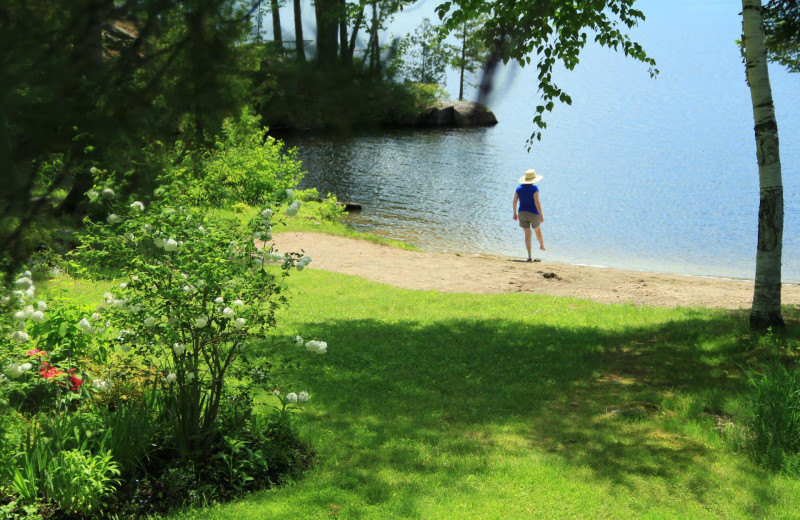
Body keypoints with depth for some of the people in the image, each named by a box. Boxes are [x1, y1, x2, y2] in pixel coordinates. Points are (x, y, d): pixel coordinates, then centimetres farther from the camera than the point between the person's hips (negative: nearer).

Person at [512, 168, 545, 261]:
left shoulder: (519, 188, 1)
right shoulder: (534, 188, -14)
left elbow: (514, 201, 4)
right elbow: (537, 202, -19)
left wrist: (515, 213, 16)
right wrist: (541, 215, -15)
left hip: (522, 213, 3)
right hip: (533, 214, -3)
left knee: (527, 234, 8)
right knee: (537, 230, 25)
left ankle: (529, 256, -1)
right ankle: (542, 245, 50)